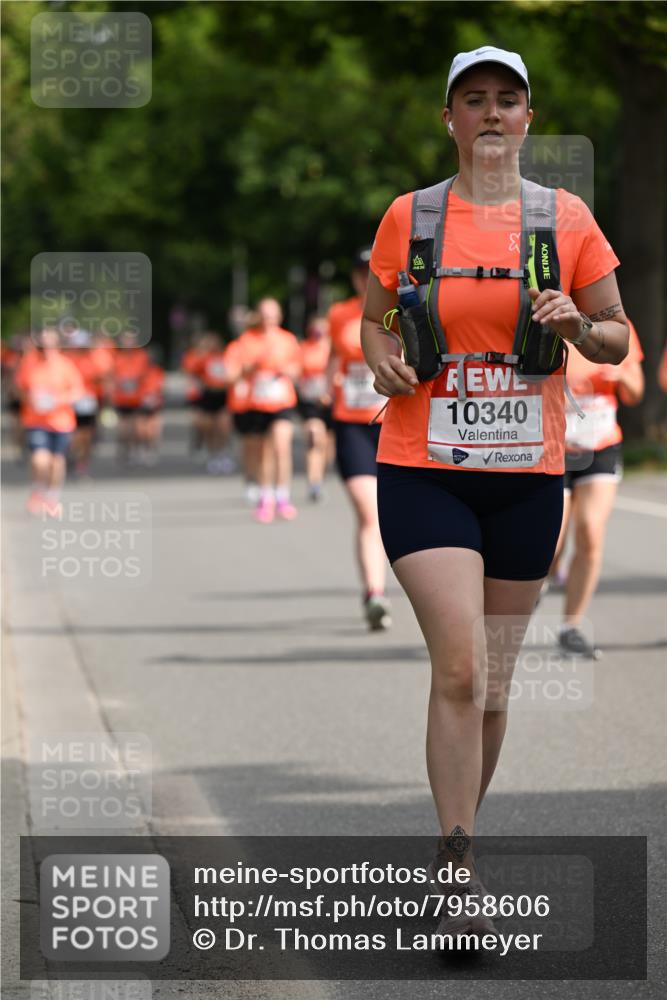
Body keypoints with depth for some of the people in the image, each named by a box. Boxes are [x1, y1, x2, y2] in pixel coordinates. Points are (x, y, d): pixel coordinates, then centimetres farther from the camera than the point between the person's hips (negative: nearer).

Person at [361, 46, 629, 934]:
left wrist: (576, 327, -12)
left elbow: (618, 338, 10)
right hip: (423, 469, -2)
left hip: (527, 472, 2)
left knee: (493, 681, 10)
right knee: (459, 667, -15)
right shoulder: (409, 217, 3)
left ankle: (458, 838, 30)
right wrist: (384, 358, -7)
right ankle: (459, 871, -11)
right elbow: (374, 320, 15)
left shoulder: (566, 219, 4)